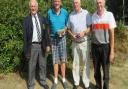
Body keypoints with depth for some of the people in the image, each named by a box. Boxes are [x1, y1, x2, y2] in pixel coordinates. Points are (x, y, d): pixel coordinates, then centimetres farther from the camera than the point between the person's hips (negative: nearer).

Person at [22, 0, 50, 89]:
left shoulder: (42, 19, 5)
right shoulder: (26, 20, -4)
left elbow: (46, 32, 7)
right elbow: (25, 35, -5)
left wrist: (47, 44, 0)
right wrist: (26, 49, -8)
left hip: (42, 45, 3)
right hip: (32, 46, -3)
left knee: (43, 65, 16)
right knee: (32, 66, 7)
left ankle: (43, 81, 34)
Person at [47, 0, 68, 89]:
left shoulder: (65, 12, -4)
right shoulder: (49, 12, -3)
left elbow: (67, 25, 7)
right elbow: (48, 26, 5)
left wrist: (64, 31, -13)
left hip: (62, 37, 0)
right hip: (53, 38, 0)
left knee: (63, 60, 5)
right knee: (55, 60, 5)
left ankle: (64, 80, 19)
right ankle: (55, 80, 17)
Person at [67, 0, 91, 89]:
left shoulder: (86, 13, -3)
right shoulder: (71, 15, 6)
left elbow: (90, 26, -3)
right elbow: (69, 28, 12)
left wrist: (84, 33, -20)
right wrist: (72, 35, -7)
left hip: (84, 42, -3)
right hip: (74, 42, 3)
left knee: (86, 63, 2)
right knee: (75, 63, 10)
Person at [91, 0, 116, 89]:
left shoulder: (109, 15, -7)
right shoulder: (93, 16, 3)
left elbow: (112, 34, -8)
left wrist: (112, 51, -12)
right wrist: (91, 48, 8)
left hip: (105, 46, -3)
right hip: (95, 46, 3)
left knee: (106, 70, 5)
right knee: (96, 69, 12)